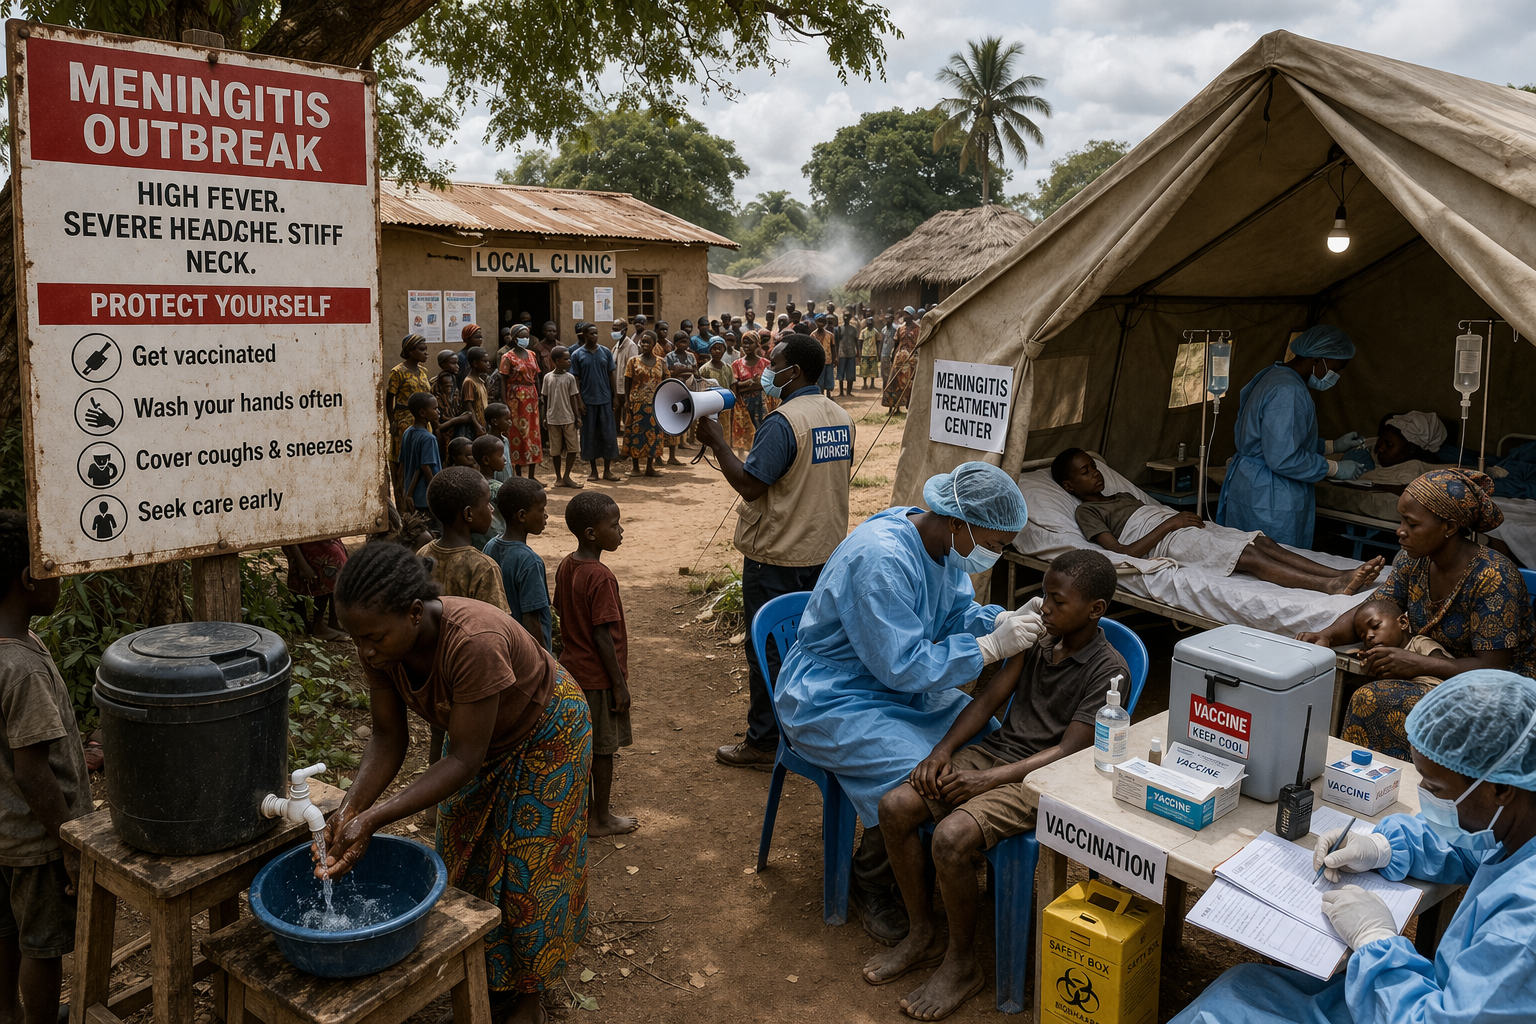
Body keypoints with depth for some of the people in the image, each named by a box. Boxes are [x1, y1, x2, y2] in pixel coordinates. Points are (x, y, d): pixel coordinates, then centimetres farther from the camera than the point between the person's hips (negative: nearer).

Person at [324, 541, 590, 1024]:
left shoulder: (473, 642, -44)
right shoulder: (382, 643, -24)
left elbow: (465, 759, -37)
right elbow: (389, 737, -14)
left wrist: (373, 819, -41)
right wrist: (351, 808, -30)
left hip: (545, 735, -6)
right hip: (481, 736, 6)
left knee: (529, 864, 5)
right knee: (468, 858, 14)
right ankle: (491, 982, 35)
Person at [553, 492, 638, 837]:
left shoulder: (565, 566, 1)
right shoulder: (601, 578, -25)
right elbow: (602, 637, -23)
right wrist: (619, 683, -16)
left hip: (572, 668, 8)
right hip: (599, 676, -8)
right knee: (603, 747, 7)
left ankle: (582, 803, 34)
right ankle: (600, 818, 19)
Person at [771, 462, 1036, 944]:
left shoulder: (946, 544, -1)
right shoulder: (880, 561, -31)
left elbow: (957, 613, 9)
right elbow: (903, 665, -29)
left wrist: (1002, 620, -12)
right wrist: (992, 646, -28)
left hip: (901, 686, 9)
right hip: (833, 699, -9)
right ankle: (869, 887, 1)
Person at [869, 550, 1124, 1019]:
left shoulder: (1109, 672, -12)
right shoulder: (1038, 639, 7)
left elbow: (1068, 752, -17)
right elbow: (988, 700, 8)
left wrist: (986, 780, -22)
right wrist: (943, 750, -7)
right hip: (994, 749, 7)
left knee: (950, 837, -29)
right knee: (894, 807, -12)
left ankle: (962, 963, -3)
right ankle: (924, 935, 7)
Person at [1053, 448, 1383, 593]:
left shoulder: (1123, 496, 32)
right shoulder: (1087, 512, 4)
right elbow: (1123, 552, -11)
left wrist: (1185, 516, 3)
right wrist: (1170, 522, -12)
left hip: (1188, 527, 8)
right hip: (1169, 544, -8)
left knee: (1261, 541, -16)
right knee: (1248, 556, -27)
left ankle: (1339, 574, -29)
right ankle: (1332, 586, -40)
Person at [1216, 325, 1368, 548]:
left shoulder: (1275, 378, 14)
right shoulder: (1287, 392, -20)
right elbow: (1282, 459, -25)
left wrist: (1334, 445, 20)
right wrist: (1335, 468, -13)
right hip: (1269, 502, -11)